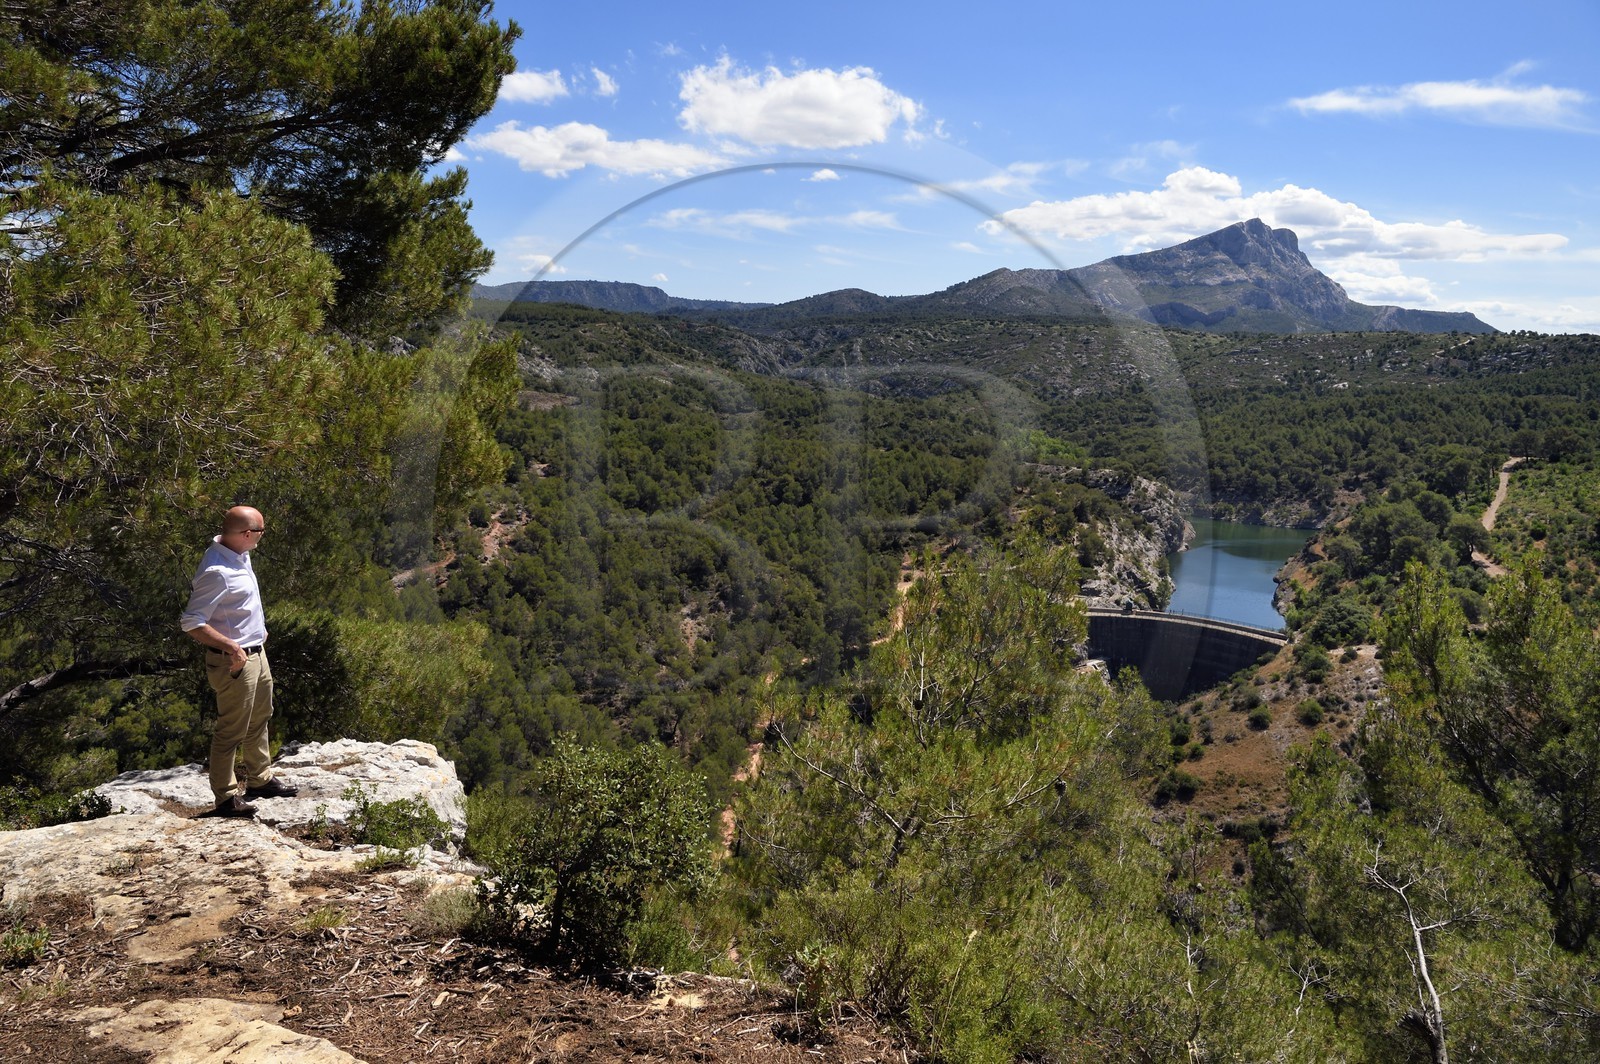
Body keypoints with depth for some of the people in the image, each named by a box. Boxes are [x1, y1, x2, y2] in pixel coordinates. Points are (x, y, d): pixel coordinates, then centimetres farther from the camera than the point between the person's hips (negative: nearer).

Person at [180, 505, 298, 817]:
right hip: (235, 661, -10)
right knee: (231, 731, 2)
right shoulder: (217, 571, -28)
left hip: (256, 653, 10)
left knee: (259, 719, 23)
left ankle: (260, 779, 39)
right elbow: (191, 623, -28)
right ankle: (226, 798, 15)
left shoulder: (237, 555, 2)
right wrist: (231, 646, -28)